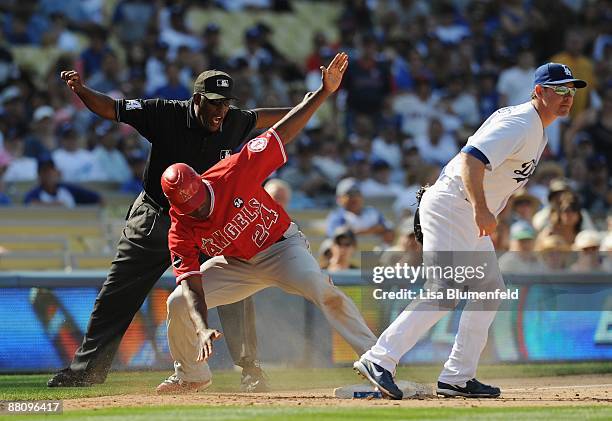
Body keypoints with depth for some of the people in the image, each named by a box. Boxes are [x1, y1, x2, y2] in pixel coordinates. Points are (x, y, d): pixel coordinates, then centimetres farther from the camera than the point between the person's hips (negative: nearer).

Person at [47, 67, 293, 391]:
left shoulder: (234, 122, -9)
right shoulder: (166, 115, -19)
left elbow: (260, 118, 14)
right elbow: (110, 109, -19)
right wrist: (81, 91, -36)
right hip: (154, 220, -1)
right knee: (114, 299, 3)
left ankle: (250, 370, -2)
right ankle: (85, 371, 15)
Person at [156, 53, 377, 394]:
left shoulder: (232, 174, -28)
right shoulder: (182, 231, -19)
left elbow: (283, 133, -22)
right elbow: (192, 285, -24)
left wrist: (325, 92, -28)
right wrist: (203, 329, -43)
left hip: (282, 247, -4)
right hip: (237, 264, 4)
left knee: (323, 291, -29)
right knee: (179, 303, -7)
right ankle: (192, 375, 17)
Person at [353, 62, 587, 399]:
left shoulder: (538, 131, 16)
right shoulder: (519, 125, -17)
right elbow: (471, 159, -29)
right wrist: (481, 209, -39)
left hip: (472, 217, 11)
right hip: (450, 207, -11)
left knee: (490, 289, 10)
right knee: (444, 292, -18)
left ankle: (457, 377, 11)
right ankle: (379, 360, -20)